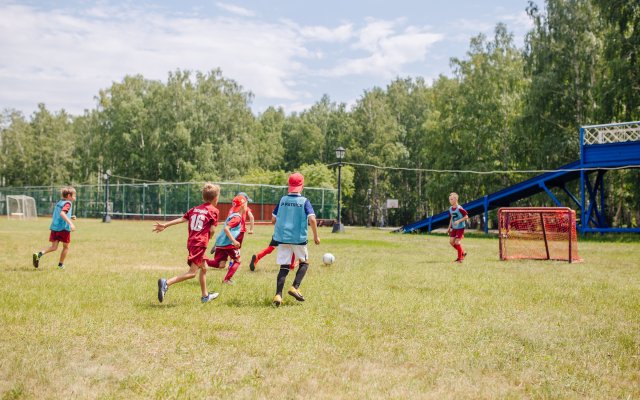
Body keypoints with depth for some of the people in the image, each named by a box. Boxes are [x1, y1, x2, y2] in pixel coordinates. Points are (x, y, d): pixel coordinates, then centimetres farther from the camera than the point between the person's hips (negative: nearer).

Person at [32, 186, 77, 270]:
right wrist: (70, 223, -33)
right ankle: (61, 264, 17)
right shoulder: (68, 203, -8)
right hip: (64, 228, -7)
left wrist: (70, 217, 29)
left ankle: (39, 254, -15)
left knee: (54, 247, 7)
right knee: (66, 247, 11)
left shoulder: (58, 203, 19)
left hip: (54, 227, 7)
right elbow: (62, 213, -25)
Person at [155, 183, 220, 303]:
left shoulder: (195, 209, 15)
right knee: (192, 272, -10)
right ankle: (166, 283, -25)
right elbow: (212, 230, -8)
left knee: (203, 268, 23)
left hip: (191, 242, 8)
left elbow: (181, 219, 8)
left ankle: (205, 296, 33)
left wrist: (165, 225, 8)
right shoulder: (213, 210, -2)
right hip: (200, 243, -8)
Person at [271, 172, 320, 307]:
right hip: (299, 238, -3)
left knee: (284, 266, 6)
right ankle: (295, 288, 1)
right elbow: (312, 219, -15)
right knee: (304, 262, 18)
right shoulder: (304, 201, -5)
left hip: (282, 237, 3)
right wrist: (316, 236, -5)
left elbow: (273, 219, 8)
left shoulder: (282, 200, 5)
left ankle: (278, 295, -7)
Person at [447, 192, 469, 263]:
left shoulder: (459, 208, -19)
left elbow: (466, 217, -15)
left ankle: (460, 257, 8)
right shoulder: (450, 209, 4)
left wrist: (459, 221, -25)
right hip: (454, 228, 8)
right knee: (451, 241, 3)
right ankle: (462, 253, 22)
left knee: (457, 242, -10)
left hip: (460, 228, -8)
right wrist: (449, 227, 16)